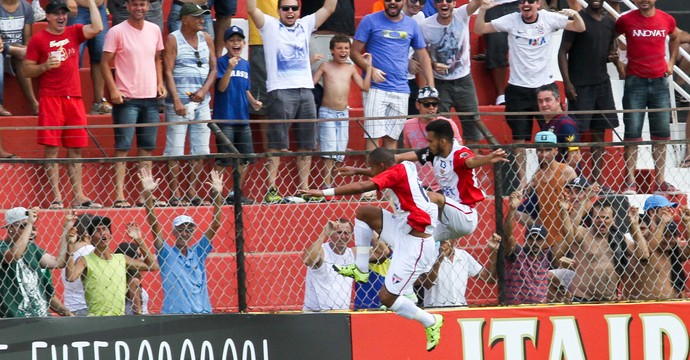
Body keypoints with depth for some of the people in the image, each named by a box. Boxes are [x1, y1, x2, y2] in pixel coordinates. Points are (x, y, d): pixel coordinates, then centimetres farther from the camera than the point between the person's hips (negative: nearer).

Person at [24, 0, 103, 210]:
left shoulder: (74, 32, 10)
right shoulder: (38, 40, 1)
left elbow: (97, 28, -6)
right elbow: (27, 70, 3)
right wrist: (45, 66, -15)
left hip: (74, 97, 4)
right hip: (50, 98, -4)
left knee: (75, 149, 6)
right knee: (51, 148, -5)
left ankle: (78, 197, 9)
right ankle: (56, 197, -4)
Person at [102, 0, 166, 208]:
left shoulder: (154, 31, 10)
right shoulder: (117, 32, -6)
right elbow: (105, 63, -6)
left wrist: (160, 83, 7)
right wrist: (113, 90, -16)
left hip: (150, 98, 6)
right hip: (127, 98, -6)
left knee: (147, 147, 8)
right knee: (123, 147, -7)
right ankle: (119, 196, -8)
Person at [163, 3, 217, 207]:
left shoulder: (206, 39, 12)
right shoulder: (173, 40, -5)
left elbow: (213, 69, 13)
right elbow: (168, 72, -11)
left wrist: (204, 91, -5)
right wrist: (176, 101, -21)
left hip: (201, 102, 6)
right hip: (179, 103, -6)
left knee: (201, 150, 7)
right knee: (175, 151, -5)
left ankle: (192, 191, 16)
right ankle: (175, 195, -2)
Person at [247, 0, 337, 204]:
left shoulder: (305, 26, 17)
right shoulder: (270, 26, 5)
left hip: (306, 91, 5)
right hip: (280, 92, -5)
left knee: (306, 145, 6)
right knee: (276, 144, -7)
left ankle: (304, 189, 12)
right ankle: (271, 190, -8)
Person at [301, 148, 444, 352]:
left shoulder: (396, 172, -17)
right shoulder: (405, 167, 7)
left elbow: (362, 187, -27)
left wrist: (324, 193, -26)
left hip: (414, 244, -10)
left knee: (387, 297, -6)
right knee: (363, 212, 7)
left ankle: (431, 322, 10)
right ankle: (361, 270, 13)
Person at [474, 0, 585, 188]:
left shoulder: (549, 19, -3)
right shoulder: (511, 21, -3)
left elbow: (580, 28, 3)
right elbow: (479, 29, 0)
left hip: (544, 86, 0)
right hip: (518, 88, 0)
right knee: (518, 138, 3)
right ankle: (522, 180, 13)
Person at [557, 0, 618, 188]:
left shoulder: (609, 23, 11)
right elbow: (563, 52, -7)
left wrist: (613, 57, -2)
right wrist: (567, 83, -15)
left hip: (602, 83, 6)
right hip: (580, 86, -6)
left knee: (599, 133, 7)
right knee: (575, 132, -7)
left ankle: (597, 180, 12)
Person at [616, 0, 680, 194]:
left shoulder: (667, 20, 4)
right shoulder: (626, 20, -4)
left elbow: (675, 38, 26)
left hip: (660, 81, 3)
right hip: (635, 82, -3)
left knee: (661, 133, 4)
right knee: (632, 133, -5)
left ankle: (660, 180, 11)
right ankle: (630, 182, -2)